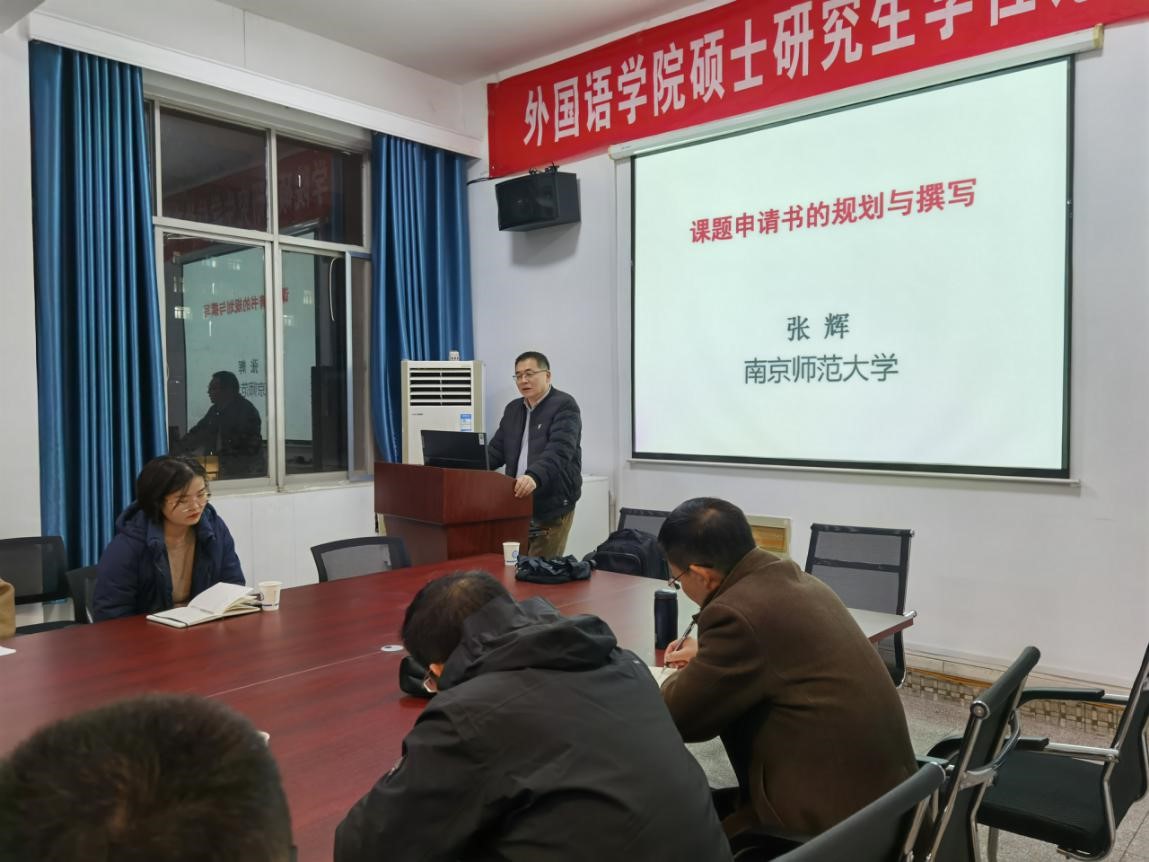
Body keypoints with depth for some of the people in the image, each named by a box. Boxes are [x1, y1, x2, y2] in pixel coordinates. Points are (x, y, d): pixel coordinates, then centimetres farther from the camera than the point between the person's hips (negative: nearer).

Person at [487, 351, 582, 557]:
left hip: (552, 507, -6)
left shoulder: (564, 406, -8)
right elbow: (496, 450, 16)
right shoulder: (512, 409, 16)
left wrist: (534, 476, -39)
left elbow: (559, 451, -22)